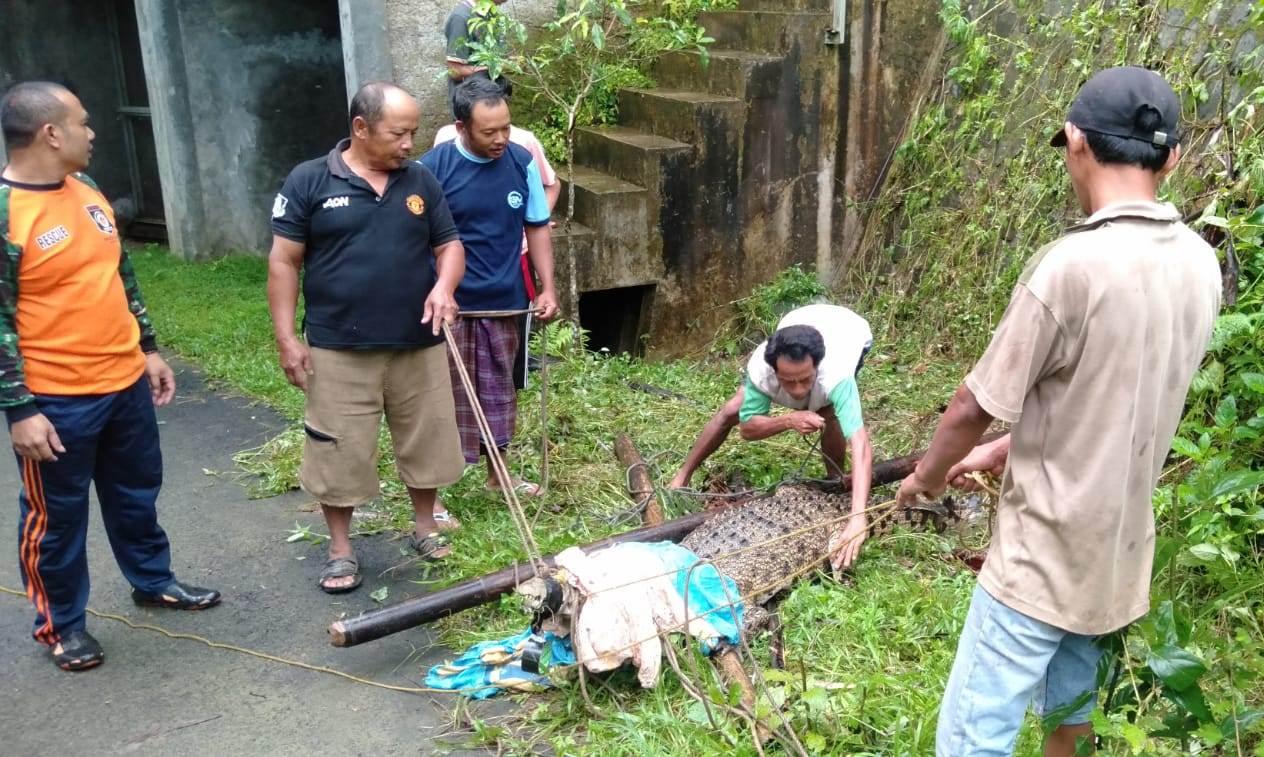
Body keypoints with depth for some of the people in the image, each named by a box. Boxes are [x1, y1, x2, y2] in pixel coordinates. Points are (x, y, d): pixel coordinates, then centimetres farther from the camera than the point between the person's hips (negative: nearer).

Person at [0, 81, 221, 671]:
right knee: (57, 516, 10)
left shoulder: (88, 191, 6)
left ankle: (152, 581, 41)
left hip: (125, 381, 7)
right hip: (56, 400, -7)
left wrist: (149, 348, 17)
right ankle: (60, 622, 27)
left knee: (136, 493, 21)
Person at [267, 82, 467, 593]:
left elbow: (450, 245, 9)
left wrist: (444, 286, -14)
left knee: (426, 439, 14)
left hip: (418, 346, 3)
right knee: (339, 449, 5)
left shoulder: (421, 182, 4)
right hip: (339, 349, -3)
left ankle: (426, 527, 34)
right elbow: (284, 263, -3)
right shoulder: (309, 182, -5)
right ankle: (341, 550, 22)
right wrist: (287, 339, -8)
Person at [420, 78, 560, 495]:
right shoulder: (432, 168, -14)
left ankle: (497, 475, 34)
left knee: (498, 390, 17)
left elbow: (537, 227, 7)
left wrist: (547, 288, 2)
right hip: (449, 304, -4)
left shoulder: (522, 163, -3)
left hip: (503, 302, 4)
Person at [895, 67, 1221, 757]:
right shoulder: (1199, 266, 1)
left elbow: (976, 406, -15)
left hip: (1044, 555, -8)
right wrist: (1005, 452, 18)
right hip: (1120, 551, 8)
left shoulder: (1071, 265, -23)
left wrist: (926, 476, 5)